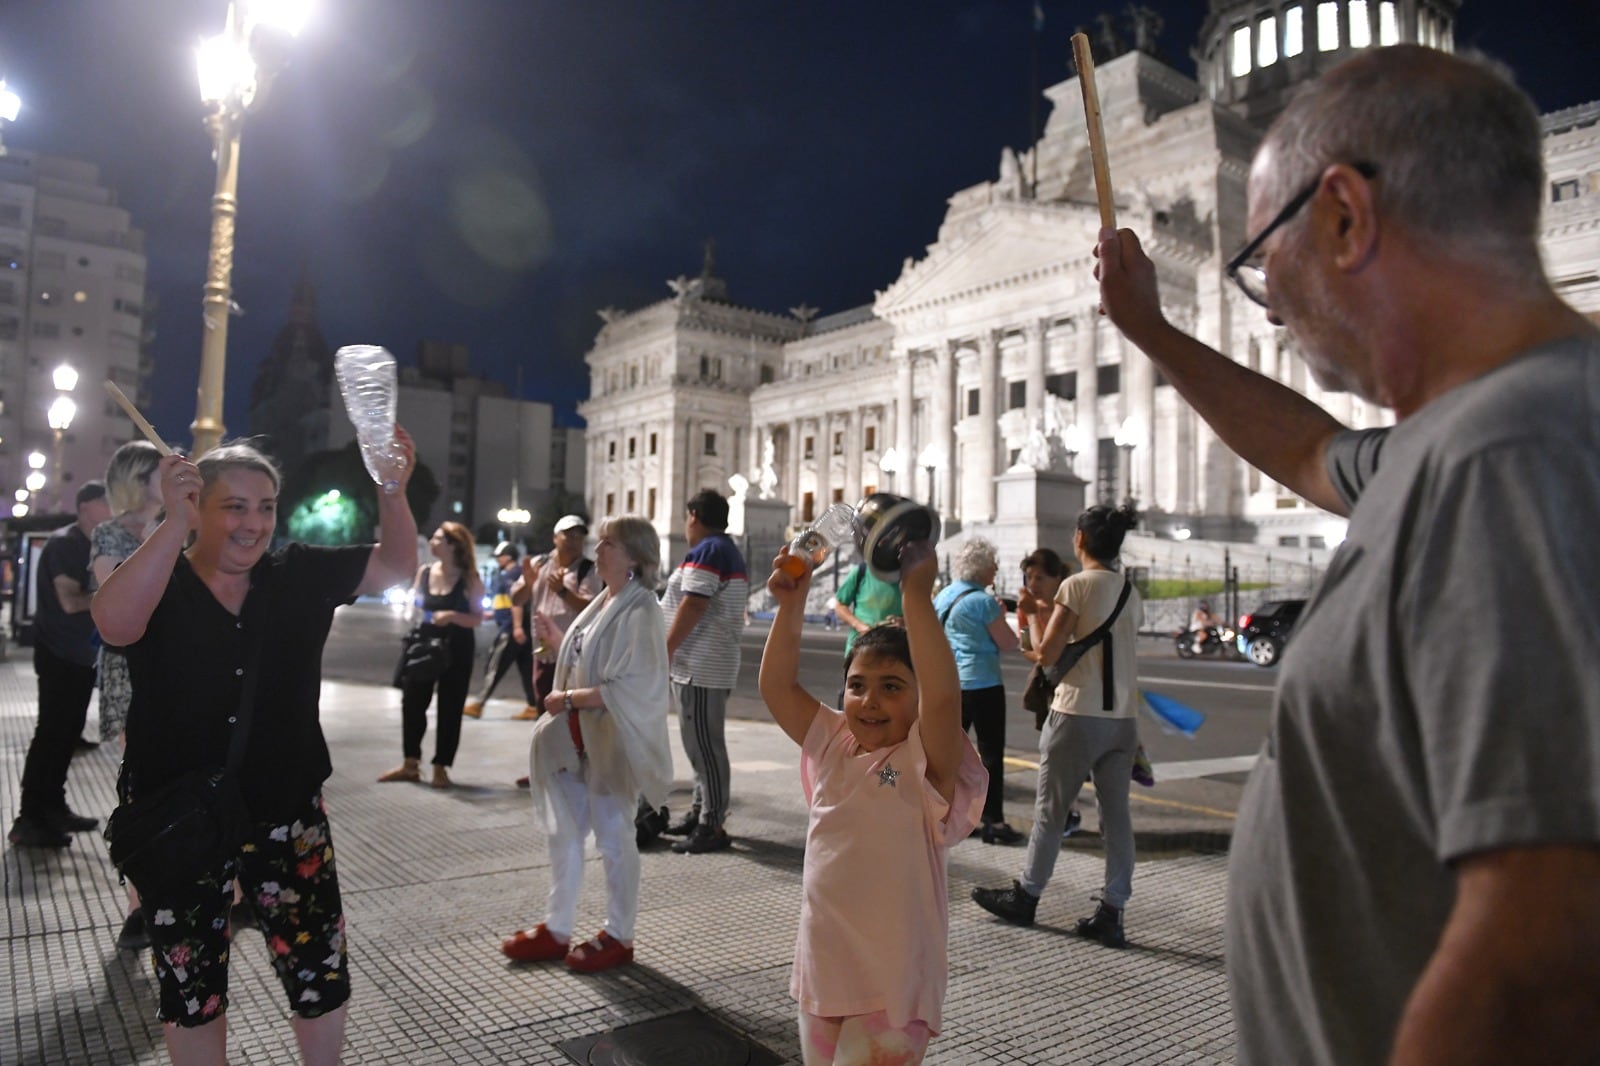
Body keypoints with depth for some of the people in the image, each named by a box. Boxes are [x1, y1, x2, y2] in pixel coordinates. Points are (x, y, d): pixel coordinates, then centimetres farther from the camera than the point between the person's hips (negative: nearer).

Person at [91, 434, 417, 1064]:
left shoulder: (300, 576, -3)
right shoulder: (160, 584, -10)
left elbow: (395, 567, -6)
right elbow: (113, 623, -32)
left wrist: (392, 492, -23)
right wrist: (175, 523, -41)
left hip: (287, 813, 2)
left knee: (321, 970, 10)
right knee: (191, 985, 18)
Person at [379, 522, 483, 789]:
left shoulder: (469, 579, -9)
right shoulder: (424, 572, 3)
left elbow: (477, 619, -9)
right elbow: (415, 608, 16)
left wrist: (452, 616, -25)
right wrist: (415, 611, -6)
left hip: (456, 650, -4)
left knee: (449, 709, 2)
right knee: (412, 702, 5)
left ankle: (440, 768, 13)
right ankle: (410, 764, 20)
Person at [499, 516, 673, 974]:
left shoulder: (639, 610, -17)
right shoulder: (603, 602, 9)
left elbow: (631, 686, -25)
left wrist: (569, 699, -20)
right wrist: (556, 639, 9)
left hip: (610, 741, -8)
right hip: (575, 739, 9)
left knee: (613, 837, 6)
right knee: (564, 833, 15)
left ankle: (618, 936, 22)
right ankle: (557, 928, 29)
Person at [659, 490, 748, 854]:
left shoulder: (706, 551, -13)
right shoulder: (730, 552, 18)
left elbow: (692, 607, -20)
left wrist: (664, 653, -17)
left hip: (698, 669, -11)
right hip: (712, 665, 11)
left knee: (705, 746, -7)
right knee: (702, 744, 16)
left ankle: (712, 827, -4)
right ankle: (701, 814, 24)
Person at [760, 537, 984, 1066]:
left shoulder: (926, 762, -14)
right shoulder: (832, 744, 4)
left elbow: (942, 696, -32)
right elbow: (778, 687, 2)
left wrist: (917, 595, -35)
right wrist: (791, 605, -9)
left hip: (891, 987, -6)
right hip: (820, 973, 6)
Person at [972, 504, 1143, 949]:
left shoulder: (1078, 585, -11)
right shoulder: (1130, 592, 10)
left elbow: (1046, 652, -12)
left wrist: (1033, 617, 5)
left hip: (1078, 714, -6)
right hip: (1122, 716, 6)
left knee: (1050, 810, 7)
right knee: (1116, 814, 8)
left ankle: (1025, 896, 21)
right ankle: (1111, 913, 11)